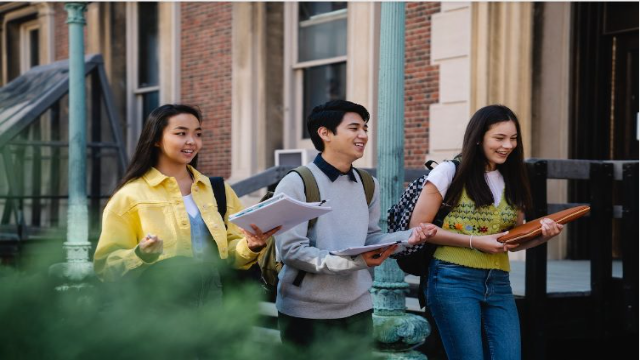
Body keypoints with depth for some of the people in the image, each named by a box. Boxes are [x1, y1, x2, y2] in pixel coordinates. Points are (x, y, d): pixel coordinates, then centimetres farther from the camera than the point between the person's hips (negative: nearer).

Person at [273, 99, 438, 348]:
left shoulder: (368, 185, 9)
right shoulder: (296, 184, -12)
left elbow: (369, 239, 11)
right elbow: (291, 250, -18)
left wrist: (407, 237, -8)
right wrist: (352, 262, -27)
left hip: (357, 309, 6)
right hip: (306, 313, -6)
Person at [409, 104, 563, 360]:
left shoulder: (511, 182, 14)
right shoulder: (451, 172, -3)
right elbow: (418, 227, -7)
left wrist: (542, 234, -3)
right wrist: (474, 241, -13)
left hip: (498, 285, 6)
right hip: (454, 281, -5)